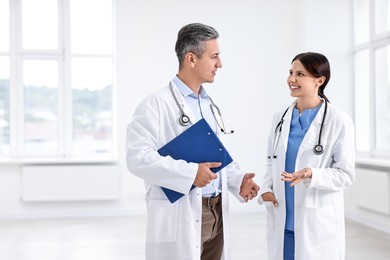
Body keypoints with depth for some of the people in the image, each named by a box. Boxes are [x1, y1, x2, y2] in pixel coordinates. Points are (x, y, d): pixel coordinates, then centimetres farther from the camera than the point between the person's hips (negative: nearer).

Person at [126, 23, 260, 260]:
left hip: (217, 216, 7)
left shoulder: (211, 105, 17)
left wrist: (238, 180, 3)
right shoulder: (156, 105, -9)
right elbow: (138, 157, -19)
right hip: (179, 220, -7)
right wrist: (190, 173, -24)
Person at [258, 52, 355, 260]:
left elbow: (346, 174, -7)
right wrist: (266, 189, -4)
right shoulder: (280, 118, 6)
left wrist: (312, 175, -23)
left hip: (318, 223, -4)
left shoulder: (339, 121, -8)